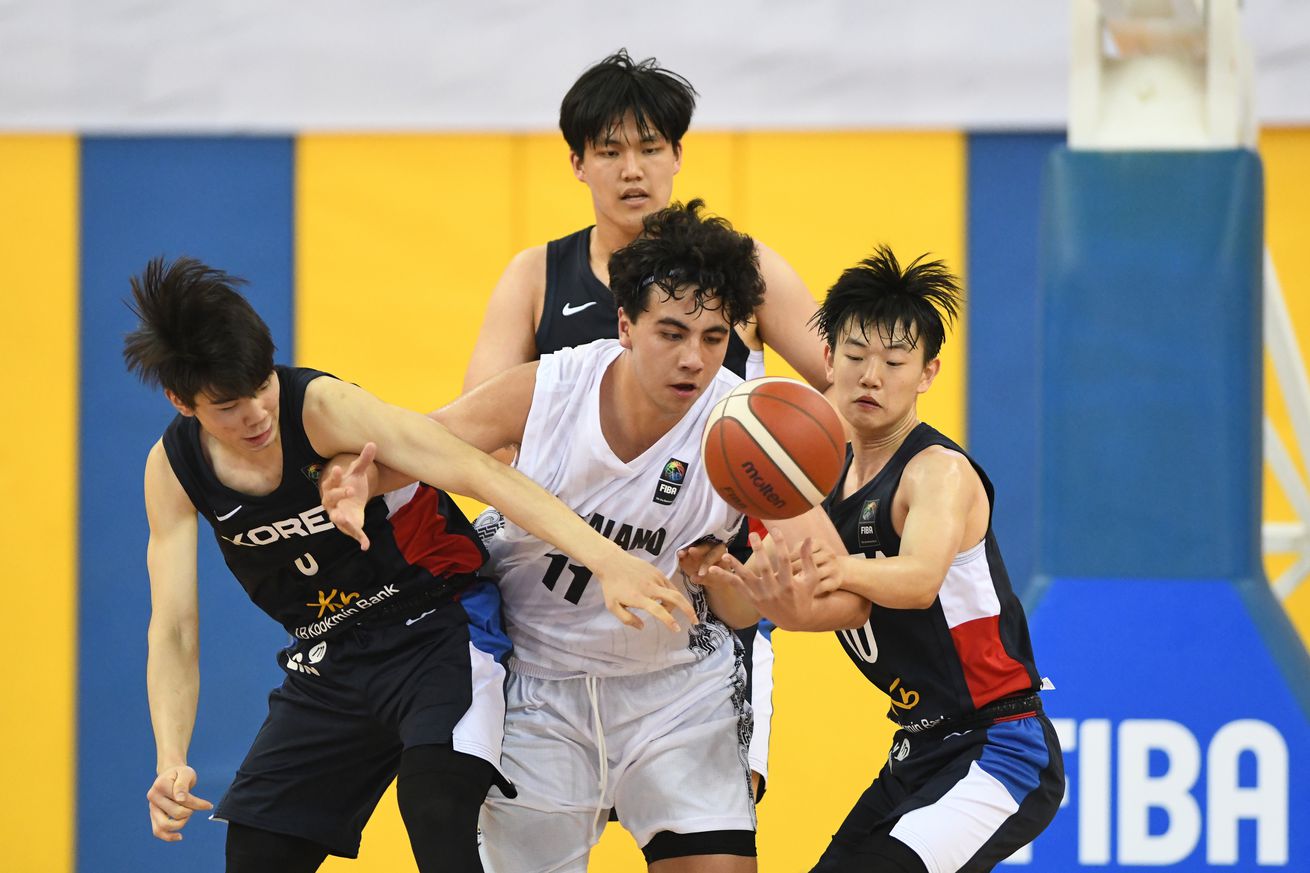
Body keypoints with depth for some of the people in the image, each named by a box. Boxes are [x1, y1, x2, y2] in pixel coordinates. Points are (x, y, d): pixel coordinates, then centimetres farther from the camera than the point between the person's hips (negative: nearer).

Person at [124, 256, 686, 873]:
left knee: (434, 808, -30)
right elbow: (174, 632, -8)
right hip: (327, 662, 6)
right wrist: (171, 763, -25)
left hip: (437, 631, -6)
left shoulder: (324, 408, -25)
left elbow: (479, 473, -34)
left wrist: (604, 558, -47)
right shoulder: (174, 467, -9)